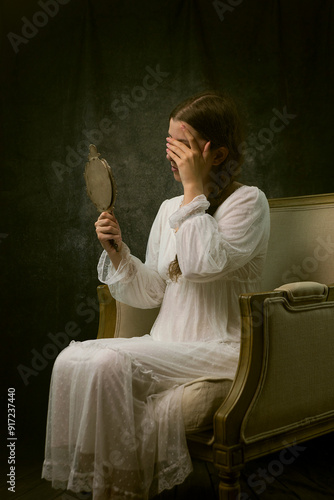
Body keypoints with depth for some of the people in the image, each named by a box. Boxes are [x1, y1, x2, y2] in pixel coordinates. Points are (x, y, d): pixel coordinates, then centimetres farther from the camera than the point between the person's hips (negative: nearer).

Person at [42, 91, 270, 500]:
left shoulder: (248, 201, -5)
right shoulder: (170, 208, 14)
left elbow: (204, 265, -23)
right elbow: (151, 293, 14)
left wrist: (194, 188, -16)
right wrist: (117, 252, -2)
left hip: (221, 349, -6)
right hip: (167, 344, 7)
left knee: (112, 362, -28)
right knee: (71, 360, -17)